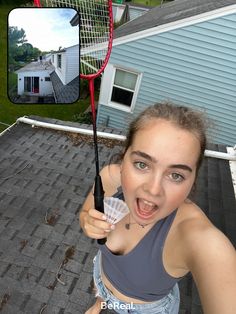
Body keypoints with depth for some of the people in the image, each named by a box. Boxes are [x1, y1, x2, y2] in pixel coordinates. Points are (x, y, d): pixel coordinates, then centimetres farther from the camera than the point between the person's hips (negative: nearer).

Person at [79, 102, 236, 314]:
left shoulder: (201, 238, -43)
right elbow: (85, 214, -13)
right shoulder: (110, 177, -30)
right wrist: (89, 222, -31)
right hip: (103, 271, 4)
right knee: (100, 296, 36)